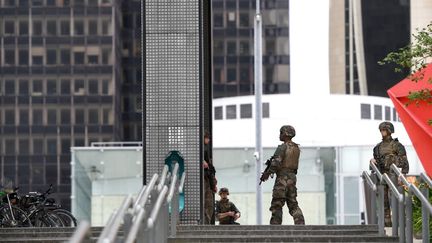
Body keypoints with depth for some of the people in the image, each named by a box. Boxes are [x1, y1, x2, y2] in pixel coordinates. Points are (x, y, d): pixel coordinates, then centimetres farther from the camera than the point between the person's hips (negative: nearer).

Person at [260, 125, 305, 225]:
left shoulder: (282, 147, -12)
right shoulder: (296, 148, 13)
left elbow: (276, 163, -19)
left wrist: (267, 174, -7)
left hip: (283, 178, -7)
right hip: (292, 177, 7)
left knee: (277, 205, -2)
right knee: (293, 204, 10)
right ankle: (300, 224, -2)